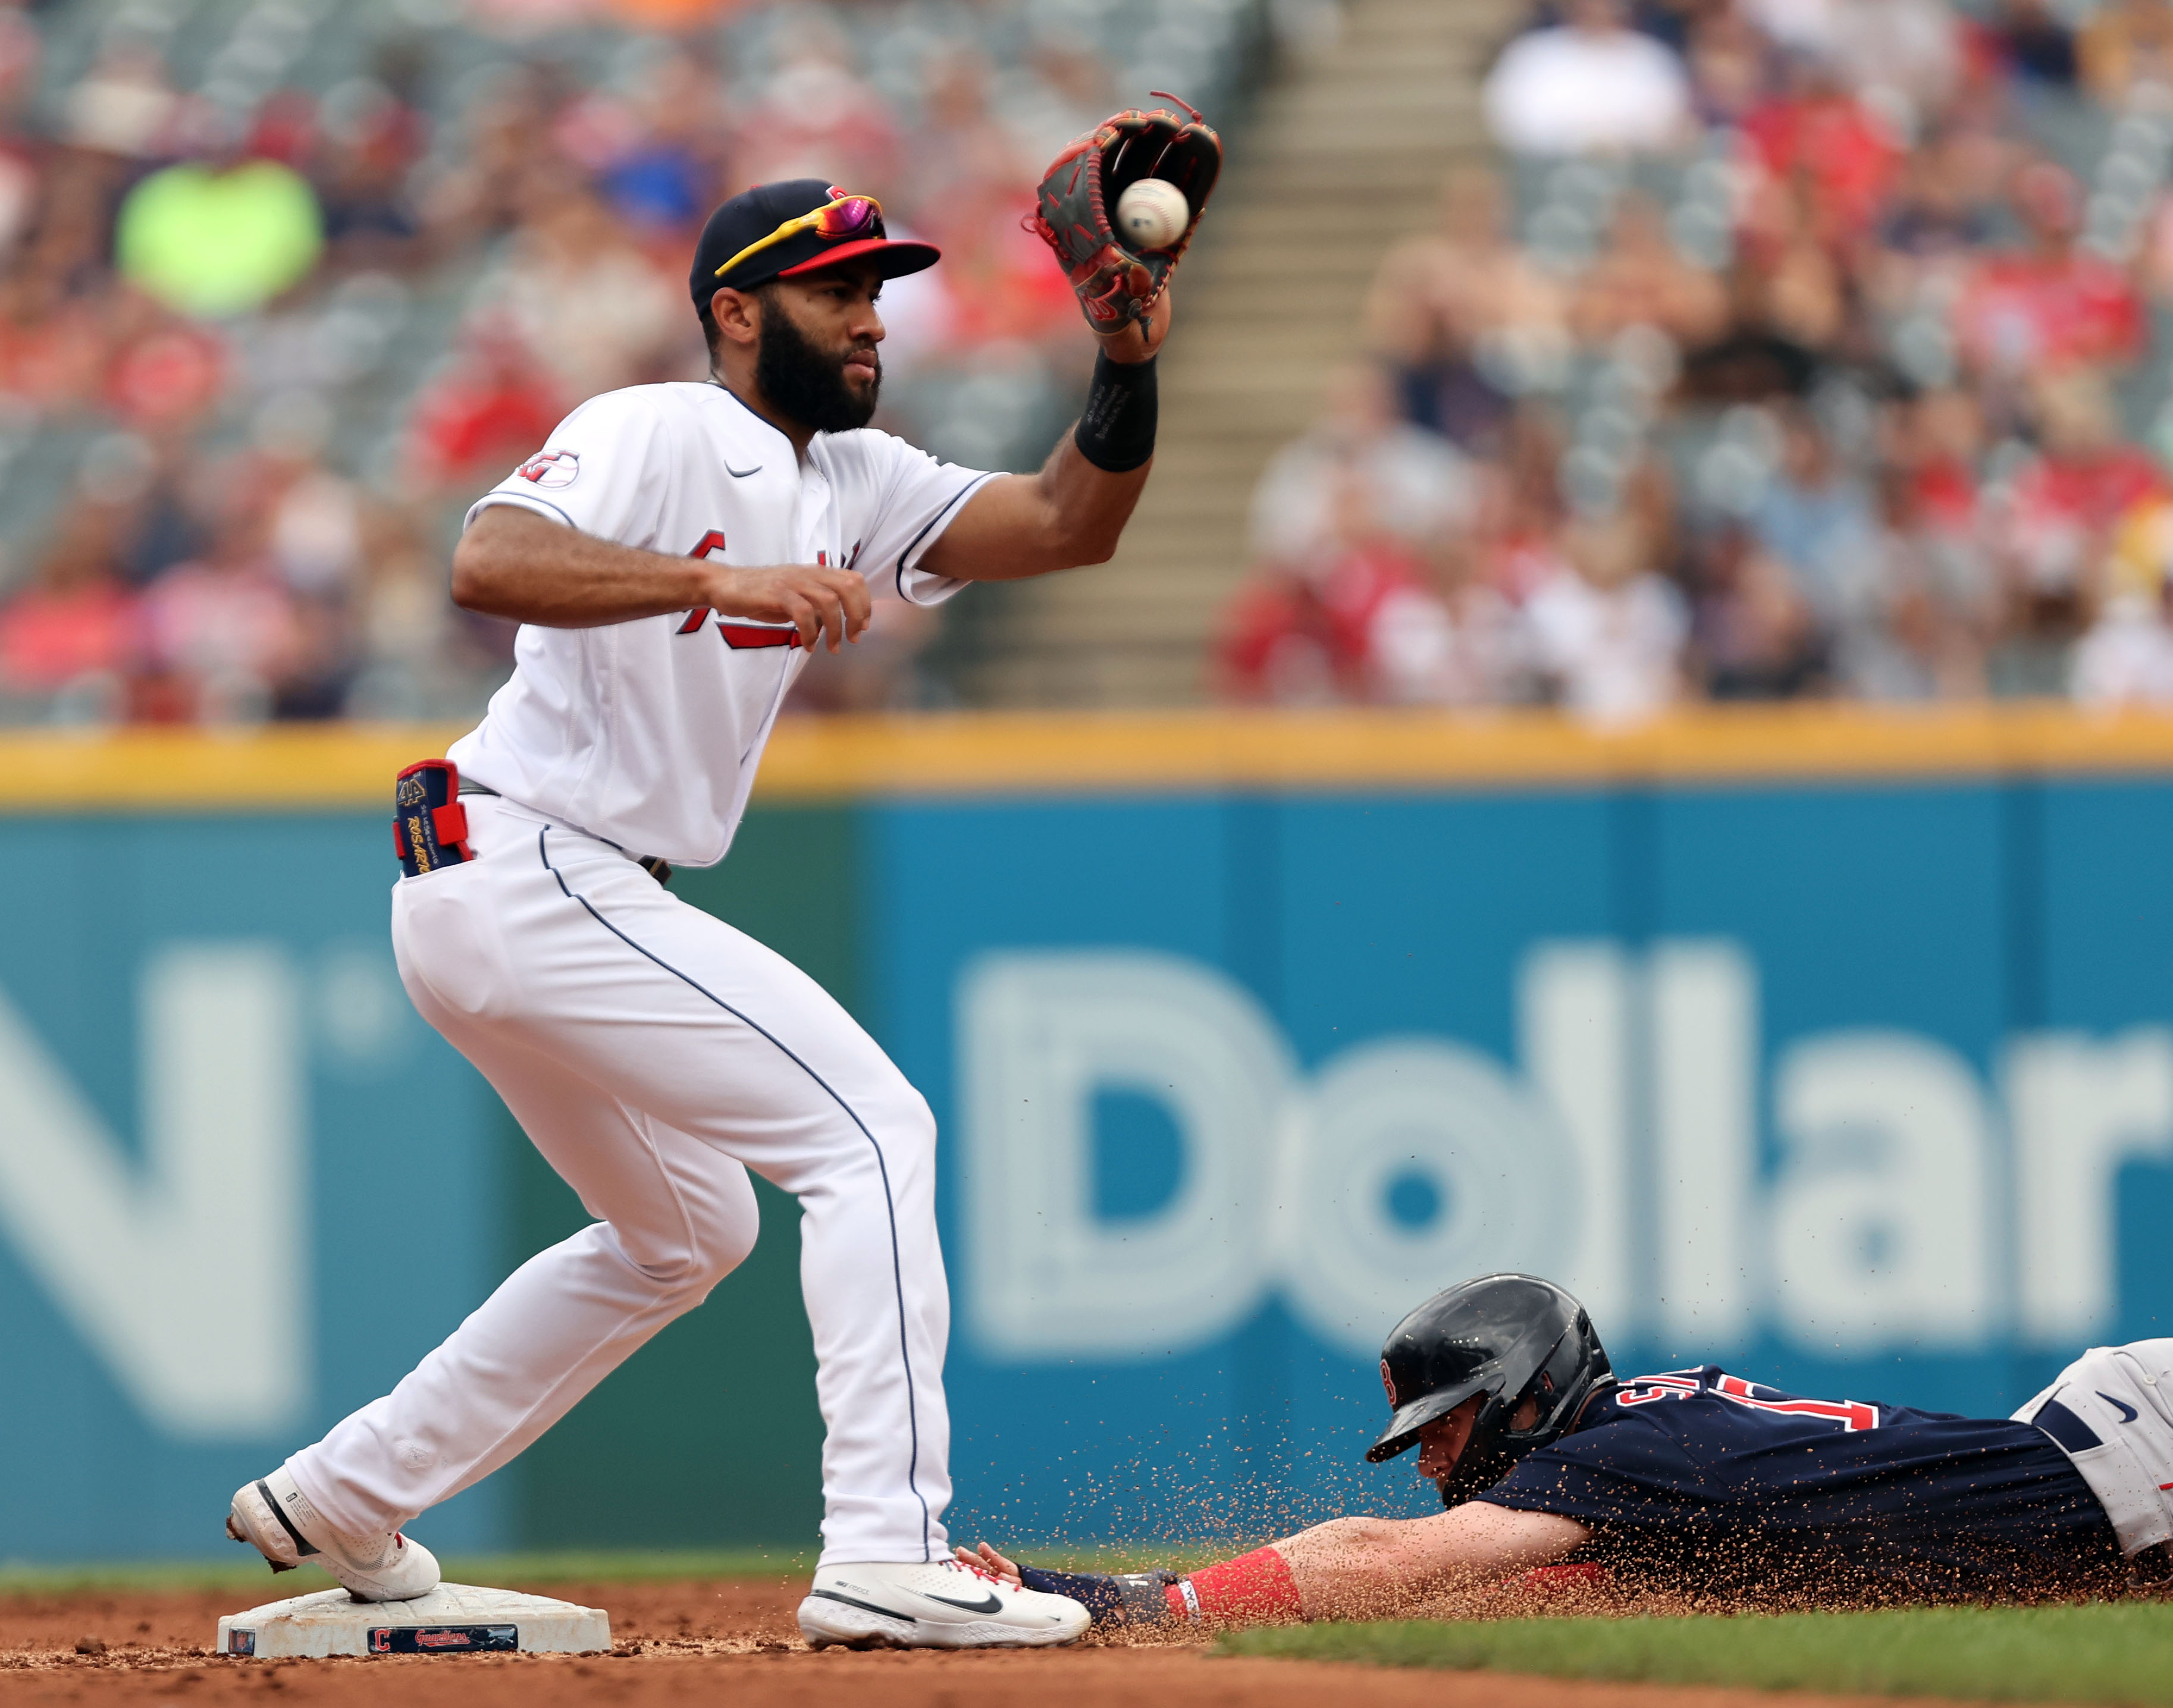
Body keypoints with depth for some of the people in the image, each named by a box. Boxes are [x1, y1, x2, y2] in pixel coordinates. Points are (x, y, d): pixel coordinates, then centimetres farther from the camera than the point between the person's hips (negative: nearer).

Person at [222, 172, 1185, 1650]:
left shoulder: (854, 485, 14)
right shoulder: (656, 435, -12)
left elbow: (1068, 526, 5)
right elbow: (490, 563, -30)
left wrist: (1129, 370, -11)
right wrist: (729, 580, -37)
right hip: (528, 874, -10)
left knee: (691, 1228, 24)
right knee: (871, 1129, -13)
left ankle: (341, 1500, 27)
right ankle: (886, 1555, -20)